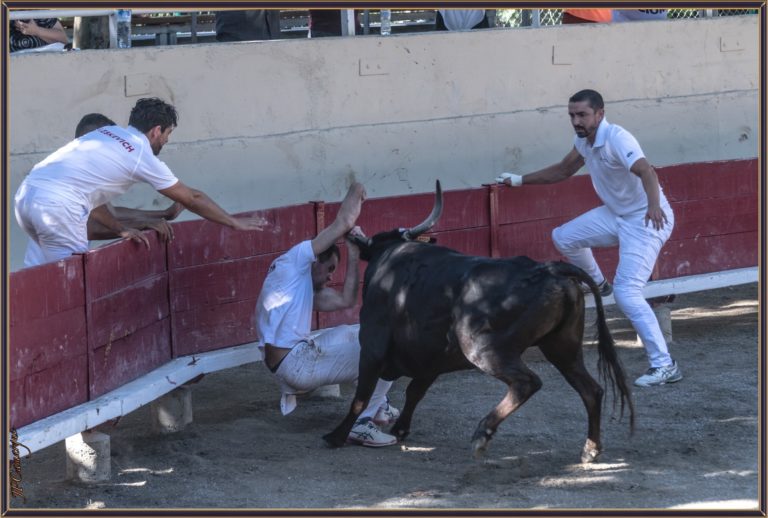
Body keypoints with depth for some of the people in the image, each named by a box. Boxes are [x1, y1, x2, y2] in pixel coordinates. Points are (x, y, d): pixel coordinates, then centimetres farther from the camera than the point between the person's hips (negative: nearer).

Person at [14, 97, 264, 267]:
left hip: (26, 193, 8)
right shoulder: (143, 156, 4)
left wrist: (120, 228, 21)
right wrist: (235, 223, 22)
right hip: (58, 205, -8)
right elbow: (191, 198, 12)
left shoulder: (107, 133, 24)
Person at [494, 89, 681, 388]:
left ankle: (665, 366, -17)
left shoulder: (616, 139, -26)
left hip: (646, 221, -9)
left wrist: (654, 205, -62)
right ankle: (598, 284, 38)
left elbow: (646, 171, -43)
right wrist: (520, 180, 22)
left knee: (626, 293, -19)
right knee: (563, 238, 13)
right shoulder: (584, 140, 1)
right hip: (615, 215, 9)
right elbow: (563, 170, 20)